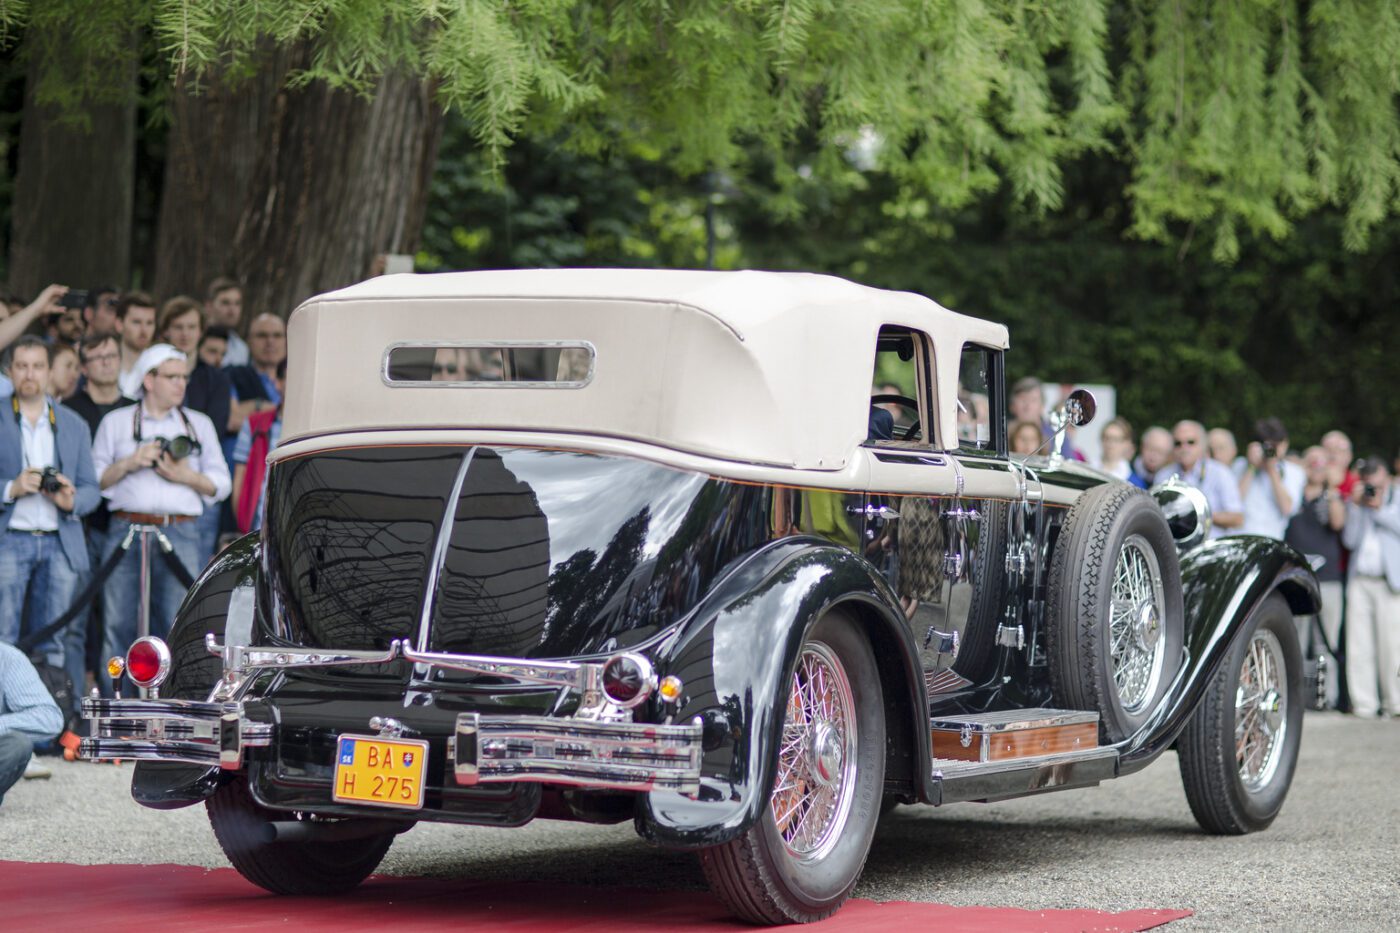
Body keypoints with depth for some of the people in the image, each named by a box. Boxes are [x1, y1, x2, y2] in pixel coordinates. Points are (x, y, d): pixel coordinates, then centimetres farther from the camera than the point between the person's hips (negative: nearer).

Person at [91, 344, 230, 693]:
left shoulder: (200, 425, 19)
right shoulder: (116, 422, 15)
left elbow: (221, 485, 13)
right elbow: (95, 480, 8)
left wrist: (187, 476, -3)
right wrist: (129, 464, -6)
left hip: (180, 535, 1)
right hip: (126, 530, -1)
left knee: (178, 623, -6)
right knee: (118, 622, -4)